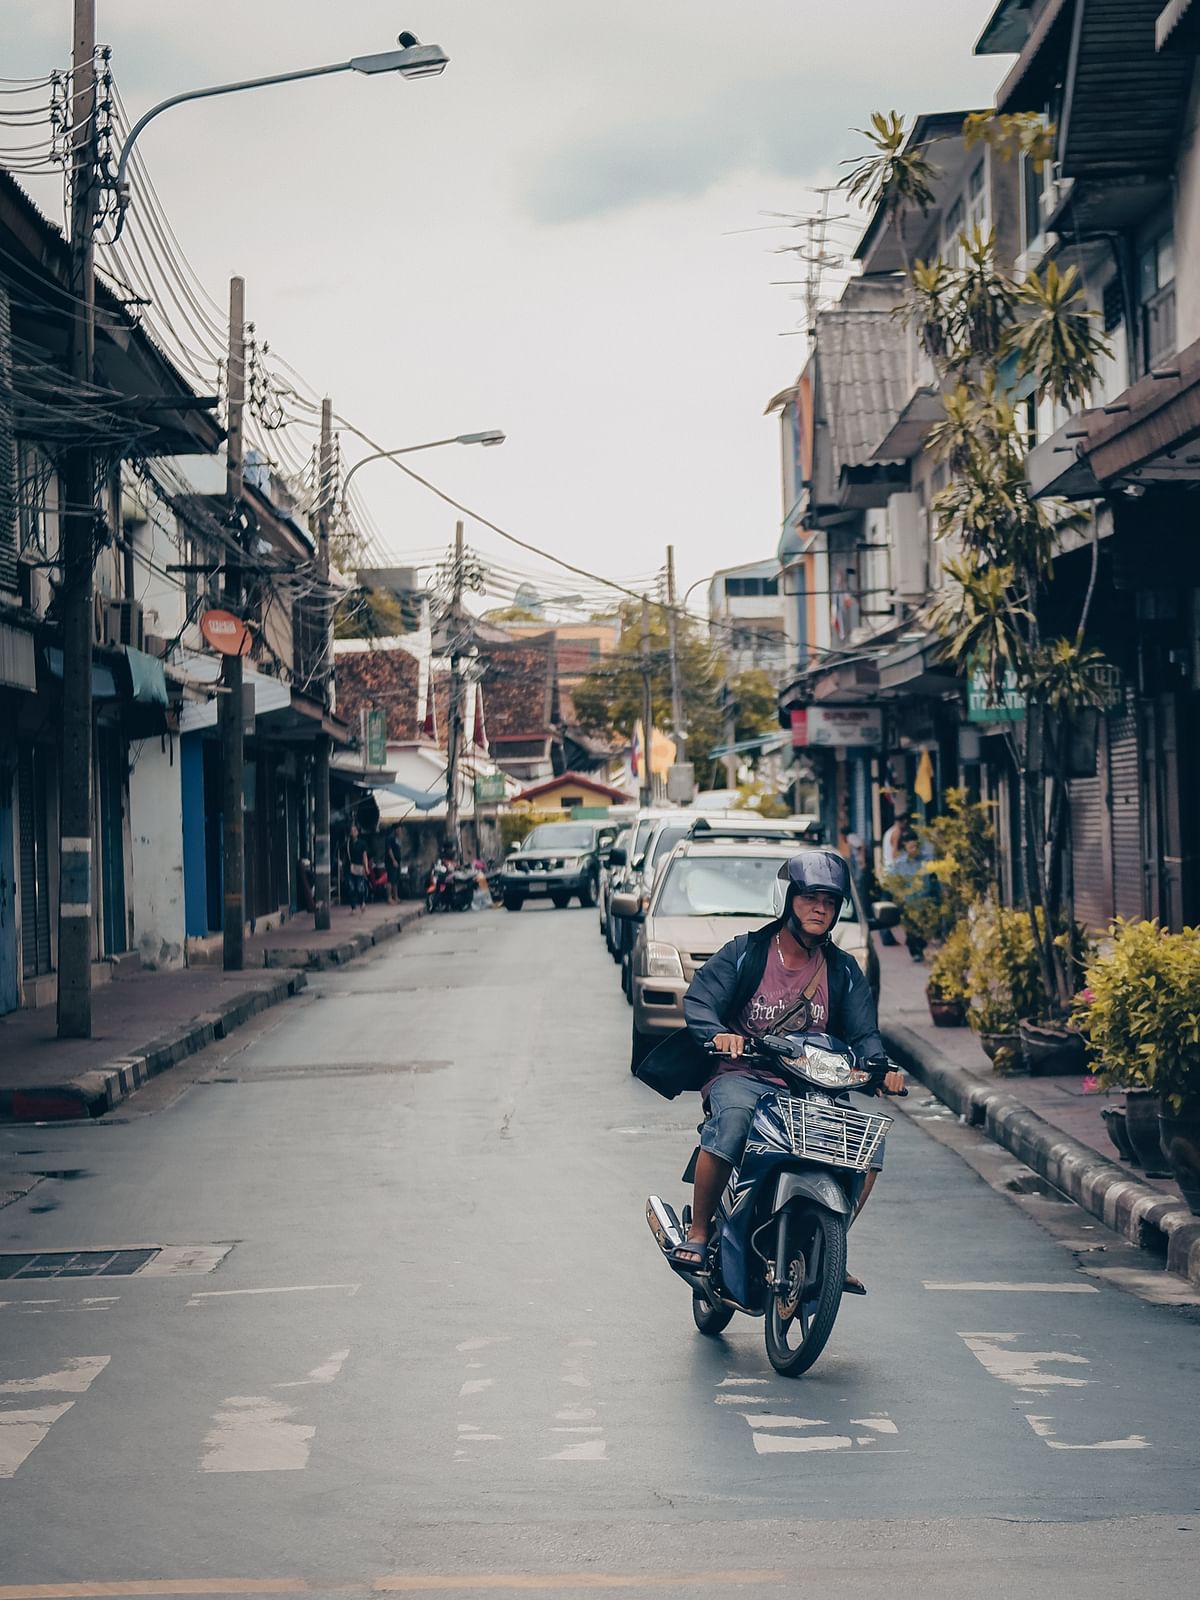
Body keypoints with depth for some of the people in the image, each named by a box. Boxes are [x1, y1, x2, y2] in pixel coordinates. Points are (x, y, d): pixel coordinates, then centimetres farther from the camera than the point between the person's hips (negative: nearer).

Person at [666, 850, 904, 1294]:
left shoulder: (843, 971, 12)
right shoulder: (745, 953, 2)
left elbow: (862, 1033, 5)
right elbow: (698, 1000, -8)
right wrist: (719, 1034, -31)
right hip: (743, 1077, -3)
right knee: (731, 1120, -38)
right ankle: (698, 1232, -22)